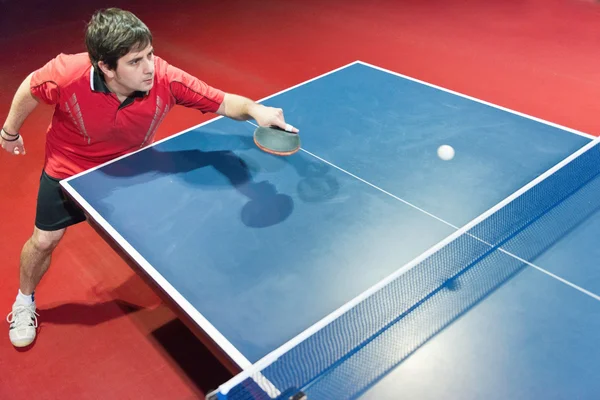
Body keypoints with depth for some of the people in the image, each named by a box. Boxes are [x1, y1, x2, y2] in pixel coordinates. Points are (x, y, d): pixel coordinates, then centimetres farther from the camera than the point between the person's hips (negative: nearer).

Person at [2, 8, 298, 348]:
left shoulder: (167, 79, -36)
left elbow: (224, 103, -29)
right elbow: (31, 88, -14)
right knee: (44, 241, 10)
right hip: (69, 169, -1)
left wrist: (254, 109, -51)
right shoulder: (68, 75, -37)